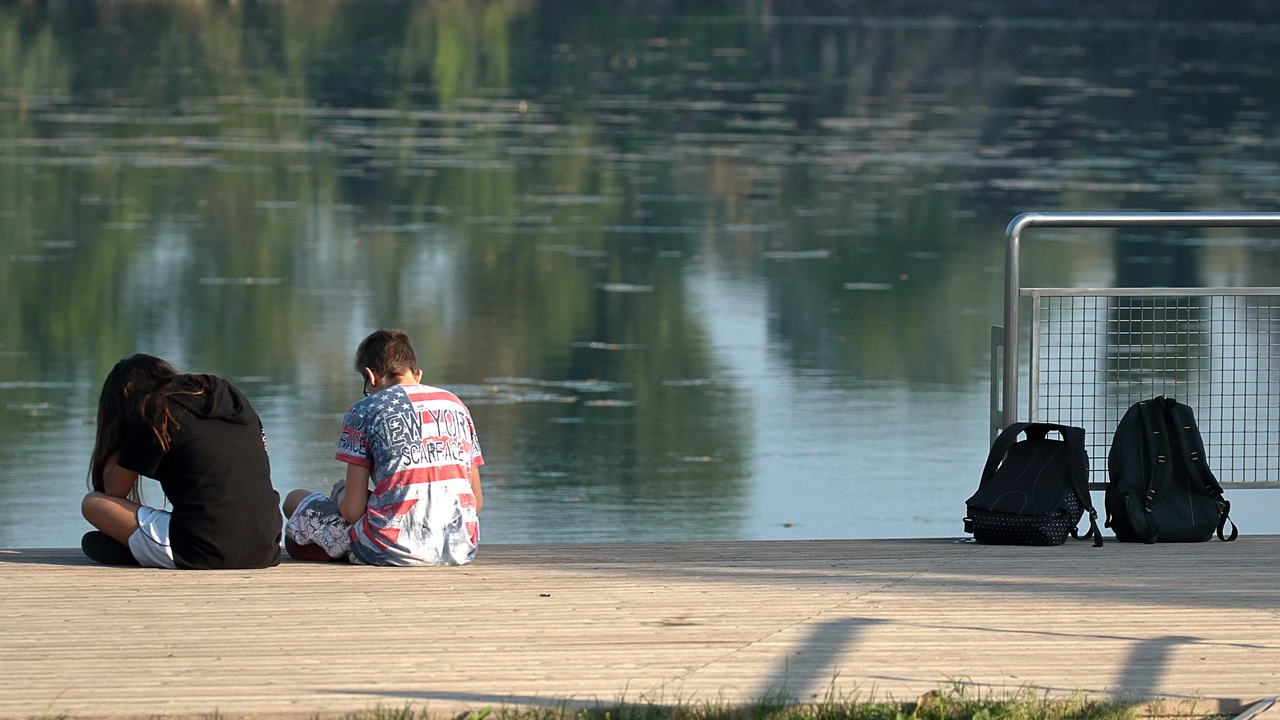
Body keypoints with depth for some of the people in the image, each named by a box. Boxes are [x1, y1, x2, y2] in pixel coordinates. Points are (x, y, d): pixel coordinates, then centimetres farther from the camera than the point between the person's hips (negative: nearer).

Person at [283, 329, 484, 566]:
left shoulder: (364, 411, -1)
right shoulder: (455, 405, 13)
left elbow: (352, 510, -4)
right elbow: (477, 501, 13)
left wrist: (341, 495, 20)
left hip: (395, 550, -6)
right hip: (461, 550, 6)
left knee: (296, 501, 19)